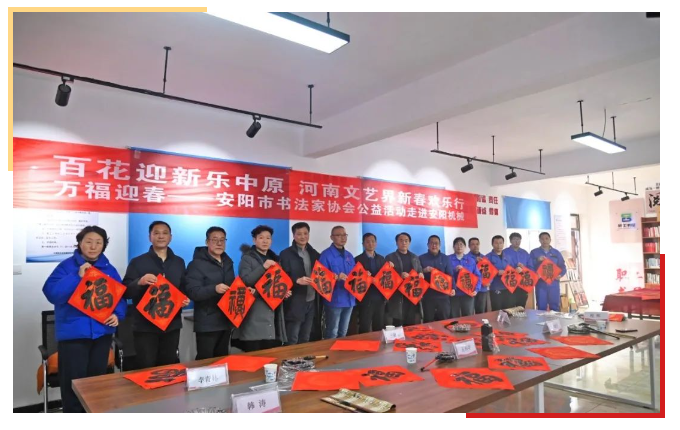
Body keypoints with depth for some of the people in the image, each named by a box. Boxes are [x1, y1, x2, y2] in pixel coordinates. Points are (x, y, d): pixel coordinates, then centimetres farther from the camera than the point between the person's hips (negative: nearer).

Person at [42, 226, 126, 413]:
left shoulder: (110, 269, 6)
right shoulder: (66, 266, -6)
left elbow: (120, 295, 7)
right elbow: (52, 293, -17)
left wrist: (118, 314, -11)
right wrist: (77, 276, -25)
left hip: (102, 332, 4)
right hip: (73, 333, -4)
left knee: (98, 379, 16)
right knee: (73, 382, 0)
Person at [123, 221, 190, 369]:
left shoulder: (179, 262, 11)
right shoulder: (137, 262, -1)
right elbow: (125, 292, -6)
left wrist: (186, 299, -3)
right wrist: (140, 282, -25)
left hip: (172, 325, 4)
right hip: (145, 326, -3)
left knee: (169, 367, 13)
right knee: (146, 368, 1)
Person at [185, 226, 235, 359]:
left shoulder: (228, 262, 14)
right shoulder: (197, 264, -8)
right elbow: (192, 292, -19)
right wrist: (214, 289, -33)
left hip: (226, 321, 7)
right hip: (206, 324, -6)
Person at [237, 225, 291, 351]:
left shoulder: (274, 259, 17)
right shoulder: (247, 258, 0)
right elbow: (245, 281, -14)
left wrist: (285, 292, 6)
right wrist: (263, 267, -20)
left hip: (273, 311, 6)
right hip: (255, 315, -5)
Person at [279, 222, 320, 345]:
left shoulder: (314, 254, 12)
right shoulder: (286, 254, -4)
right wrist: (297, 280, -25)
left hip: (312, 301, 5)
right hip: (295, 303, -5)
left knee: (305, 338, 15)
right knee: (292, 340, 0)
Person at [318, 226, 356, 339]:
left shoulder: (349, 255, 13)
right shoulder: (326, 255, -10)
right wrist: (336, 278, -31)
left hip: (349, 299, 7)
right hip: (334, 300, -7)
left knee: (343, 333, 17)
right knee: (332, 334, 1)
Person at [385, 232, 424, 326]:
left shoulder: (415, 258, 17)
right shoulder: (390, 257, 3)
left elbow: (420, 272, 20)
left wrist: (421, 275, -4)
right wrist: (400, 275, -18)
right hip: (398, 296, -4)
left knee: (412, 325, 6)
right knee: (398, 325, -3)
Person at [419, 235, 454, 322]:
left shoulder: (446, 258, 11)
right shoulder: (421, 258, 6)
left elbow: (450, 275, 4)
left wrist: (452, 288, -11)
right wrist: (424, 271, -15)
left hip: (443, 295, 1)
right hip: (428, 295, -1)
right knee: (428, 322, 1)